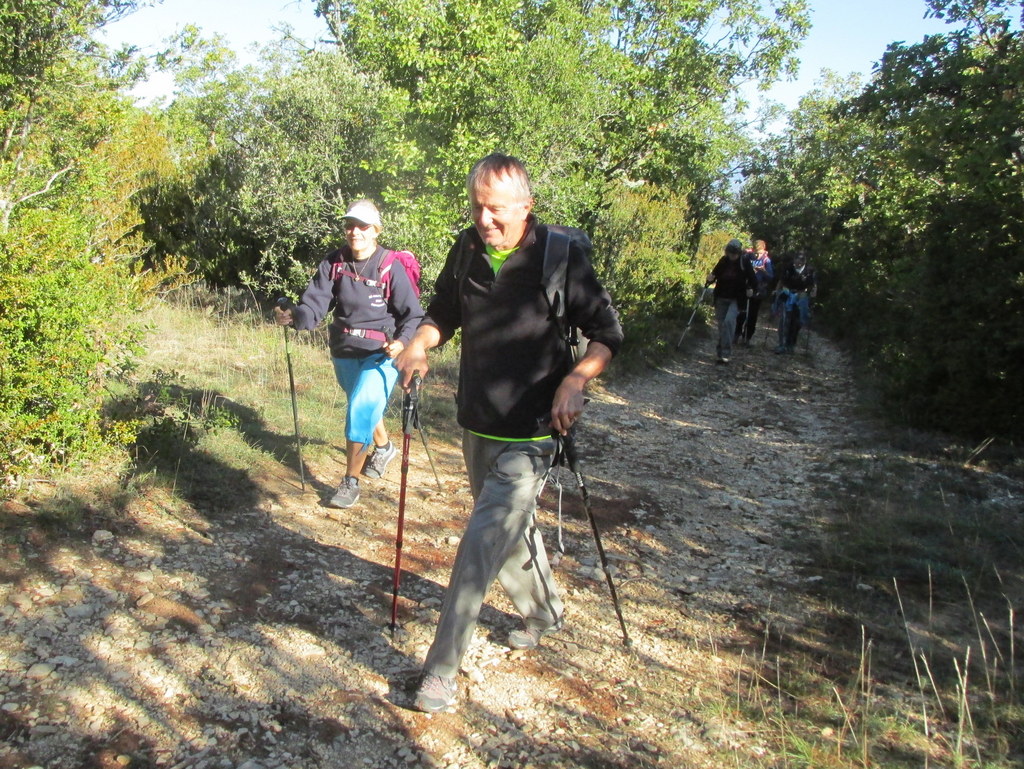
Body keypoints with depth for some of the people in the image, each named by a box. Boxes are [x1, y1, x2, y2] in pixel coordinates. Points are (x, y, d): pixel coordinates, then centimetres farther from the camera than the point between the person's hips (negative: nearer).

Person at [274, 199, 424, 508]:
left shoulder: (390, 267, -14)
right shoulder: (333, 263, -4)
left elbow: (413, 315, -10)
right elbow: (315, 303, -12)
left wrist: (402, 341, -28)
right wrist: (294, 316, -33)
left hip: (381, 354, -5)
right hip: (344, 352, 5)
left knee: (360, 408, -17)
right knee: (363, 406, 24)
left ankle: (351, 481, -3)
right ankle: (384, 447, 54)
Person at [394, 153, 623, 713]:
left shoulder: (559, 257, -16)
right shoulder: (467, 249, 0)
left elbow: (608, 333, -10)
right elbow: (443, 312, 14)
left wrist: (574, 380, -26)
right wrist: (419, 346, -6)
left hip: (529, 433, -6)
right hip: (476, 423, 7)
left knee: (482, 540, -11)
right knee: (511, 526, 22)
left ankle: (442, 669, 1)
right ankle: (544, 613, 47)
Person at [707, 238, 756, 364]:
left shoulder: (745, 262, -6)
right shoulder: (724, 261, 0)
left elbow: (752, 279, 0)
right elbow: (715, 273, 10)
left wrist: (750, 288, -18)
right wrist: (710, 279, -11)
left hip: (736, 299, -4)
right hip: (721, 298, 4)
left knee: (729, 321, -21)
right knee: (721, 324, 8)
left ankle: (725, 353, -20)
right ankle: (721, 352, 21)